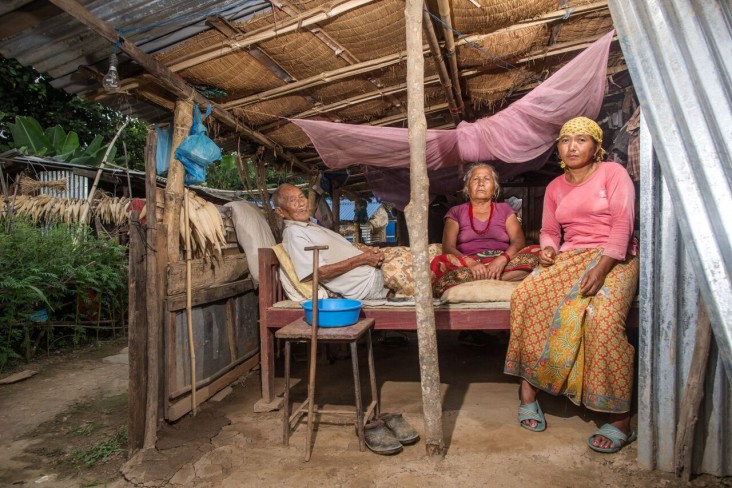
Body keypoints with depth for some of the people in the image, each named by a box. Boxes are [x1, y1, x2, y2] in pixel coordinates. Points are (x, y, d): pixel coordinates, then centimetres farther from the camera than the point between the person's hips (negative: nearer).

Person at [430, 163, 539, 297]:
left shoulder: (505, 209, 21)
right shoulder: (456, 212, 17)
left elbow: (519, 241, 5)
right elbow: (448, 247, 2)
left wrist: (503, 259, -18)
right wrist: (470, 263, -20)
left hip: (502, 264, 2)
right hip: (467, 264, -2)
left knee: (536, 254, -28)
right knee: (440, 262, -33)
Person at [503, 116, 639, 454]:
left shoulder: (613, 173, 3)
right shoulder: (555, 188, 19)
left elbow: (623, 223, -9)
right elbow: (549, 231, 20)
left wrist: (602, 268, -22)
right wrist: (547, 249, -6)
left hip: (613, 259, -4)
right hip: (570, 259, 5)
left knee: (603, 317, -34)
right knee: (525, 296, -25)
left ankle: (621, 420, -22)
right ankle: (528, 388, -18)